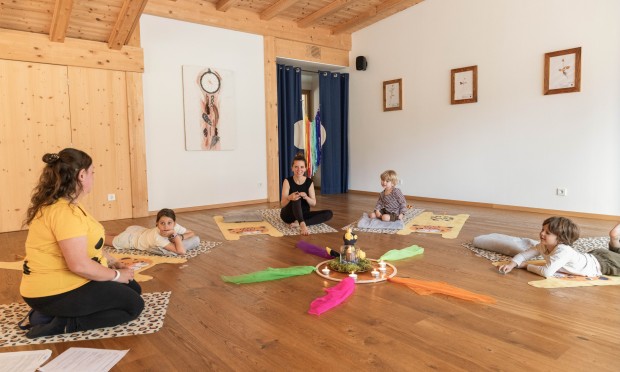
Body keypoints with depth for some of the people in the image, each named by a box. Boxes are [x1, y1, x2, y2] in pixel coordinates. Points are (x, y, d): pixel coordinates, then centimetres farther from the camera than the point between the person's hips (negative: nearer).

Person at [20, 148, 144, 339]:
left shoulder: (64, 204, 7)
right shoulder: (64, 212, -27)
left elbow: (85, 244, 18)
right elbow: (80, 265, -31)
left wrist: (111, 262, 10)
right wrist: (116, 274, -16)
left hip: (66, 281, 10)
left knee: (133, 289, 18)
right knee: (134, 305, -4)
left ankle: (56, 314, 10)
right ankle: (62, 324, -6)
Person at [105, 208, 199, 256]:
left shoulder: (175, 227, -30)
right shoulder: (157, 237, -44)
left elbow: (192, 234, -19)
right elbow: (181, 251, -52)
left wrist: (179, 237, -35)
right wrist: (175, 235, -45)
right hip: (130, 237, -5)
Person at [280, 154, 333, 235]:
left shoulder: (309, 182, -4)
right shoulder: (287, 181, -11)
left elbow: (313, 203, -6)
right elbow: (282, 204, -16)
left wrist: (306, 197, -29)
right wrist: (289, 198, -39)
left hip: (303, 214, 4)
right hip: (289, 214, -3)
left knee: (329, 213, -17)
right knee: (296, 198, -33)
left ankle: (299, 223, -28)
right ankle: (302, 224, -49)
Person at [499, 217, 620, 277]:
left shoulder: (562, 251, -43)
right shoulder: (542, 246, -21)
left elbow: (547, 272, -49)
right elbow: (524, 254, -15)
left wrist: (526, 266, -36)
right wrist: (511, 264, -33)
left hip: (602, 263, -7)